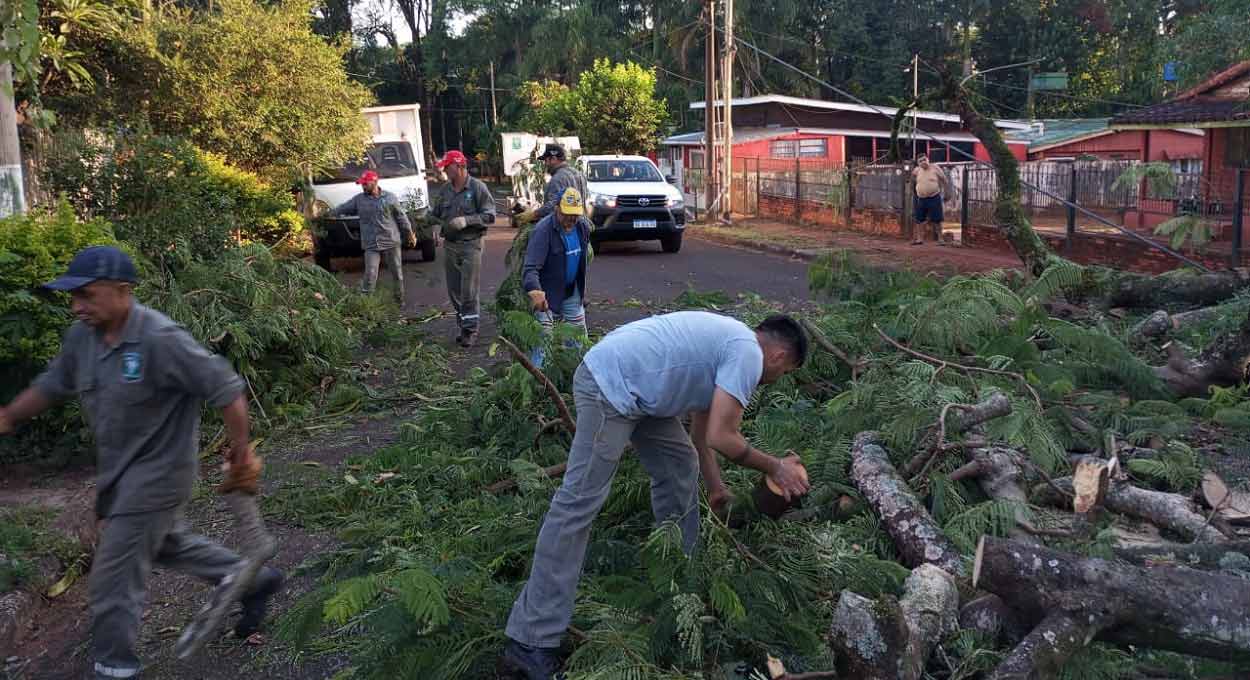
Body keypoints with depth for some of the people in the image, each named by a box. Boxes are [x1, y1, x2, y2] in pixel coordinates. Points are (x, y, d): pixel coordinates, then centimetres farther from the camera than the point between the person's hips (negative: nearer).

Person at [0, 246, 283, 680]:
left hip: (157, 472, -9)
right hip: (120, 471, 9)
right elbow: (51, 385, 13)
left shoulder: (160, 340, -28)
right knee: (167, 543, 26)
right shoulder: (81, 337, -3)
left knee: (114, 579, 1)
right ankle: (254, 581, 43)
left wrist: (241, 452, -18)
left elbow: (225, 388, -25)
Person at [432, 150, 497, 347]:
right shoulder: (444, 190, 10)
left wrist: (466, 220, -20)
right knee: (454, 291, 10)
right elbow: (436, 214, 16)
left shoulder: (477, 187, -7)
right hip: (449, 245, 6)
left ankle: (470, 330, 4)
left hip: (470, 245, -6)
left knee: (469, 292, -5)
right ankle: (464, 326, 22)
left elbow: (489, 216, -10)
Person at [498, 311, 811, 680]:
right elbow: (720, 437, -13)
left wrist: (715, 487, 33)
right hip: (610, 384, -11)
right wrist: (775, 468, 1)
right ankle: (531, 641, -11)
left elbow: (702, 429, 29)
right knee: (579, 503, -13)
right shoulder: (748, 354, -8)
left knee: (680, 466, 19)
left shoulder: (728, 342, 22)